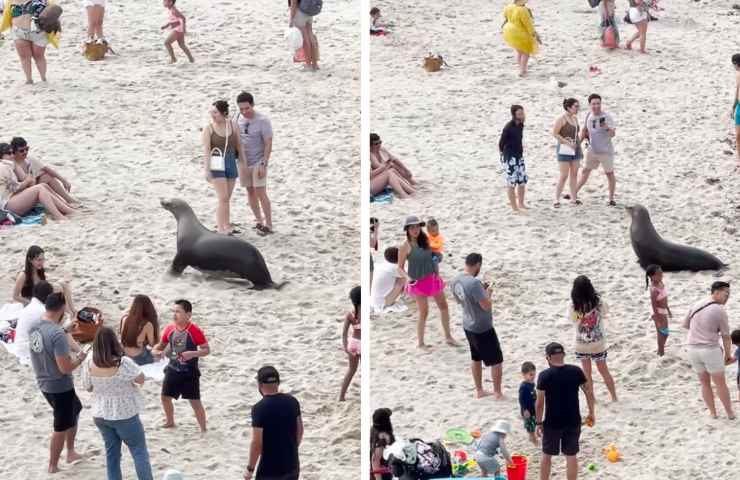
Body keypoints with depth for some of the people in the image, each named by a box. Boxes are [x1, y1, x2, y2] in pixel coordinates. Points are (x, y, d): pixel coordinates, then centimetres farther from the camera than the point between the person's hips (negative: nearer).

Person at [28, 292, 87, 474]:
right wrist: (80, 359, -8)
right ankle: (53, 467, 24)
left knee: (75, 409, 29)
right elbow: (65, 368, -27)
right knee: (62, 427, 11)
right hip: (60, 386, -8)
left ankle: (70, 452, 37)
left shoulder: (34, 327, -4)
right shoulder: (57, 334, -29)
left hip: (44, 383, 8)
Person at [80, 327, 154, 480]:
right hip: (125, 415, -4)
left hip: (100, 415, 4)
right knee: (139, 451, 8)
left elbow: (87, 387, 5)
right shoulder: (123, 363, -23)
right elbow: (141, 380, -9)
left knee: (111, 453, 15)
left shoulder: (89, 365, -9)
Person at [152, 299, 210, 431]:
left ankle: (203, 430, 8)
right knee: (165, 397, 16)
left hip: (190, 372, -6)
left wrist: (193, 353, -28)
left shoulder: (195, 331, -16)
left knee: (195, 402, -4)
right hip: (173, 369, 6)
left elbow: (207, 350, -12)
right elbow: (162, 345, 14)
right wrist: (156, 351, -8)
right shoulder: (169, 329, 0)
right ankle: (170, 422, 40)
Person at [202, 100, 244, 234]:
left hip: (231, 164, 4)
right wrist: (207, 171, -20)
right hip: (216, 165, -4)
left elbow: (239, 146, 8)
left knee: (227, 198, 14)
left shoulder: (233, 125, 2)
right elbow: (206, 150, -13)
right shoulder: (209, 129, -7)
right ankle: (221, 231, -10)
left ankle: (226, 227, 26)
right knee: (223, 198, -11)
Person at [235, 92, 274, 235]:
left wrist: (264, 165, -19)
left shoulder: (263, 120, -16)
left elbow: (268, 144, -14)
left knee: (260, 193, -10)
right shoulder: (238, 119, 0)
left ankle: (268, 225, -4)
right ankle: (259, 221, 22)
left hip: (259, 162, -5)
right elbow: (236, 140, 10)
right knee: (250, 192, 10)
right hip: (244, 162, 5)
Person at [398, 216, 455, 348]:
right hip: (419, 281, -7)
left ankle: (448, 337, 26)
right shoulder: (405, 247, -12)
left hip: (432, 278, 7)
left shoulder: (424, 241, 4)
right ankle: (420, 342, 10)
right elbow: (400, 267, -9)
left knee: (443, 306, 13)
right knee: (424, 312, -3)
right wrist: (407, 277, -25)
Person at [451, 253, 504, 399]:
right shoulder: (474, 283, -30)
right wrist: (488, 293, -9)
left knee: (476, 358, 22)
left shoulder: (456, 281, -3)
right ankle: (498, 393, 16)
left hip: (468, 326, 8)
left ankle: (479, 390, 31)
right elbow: (486, 305, -28)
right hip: (483, 329, -8)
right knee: (496, 360, 7)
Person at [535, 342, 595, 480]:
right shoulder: (576, 371, -5)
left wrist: (538, 422, -1)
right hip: (573, 422, 2)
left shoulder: (544, 376, -13)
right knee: (571, 456, 11)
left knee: (547, 455, 16)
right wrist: (591, 413, 13)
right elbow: (589, 392, 0)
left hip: (552, 423, -2)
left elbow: (540, 403, -12)